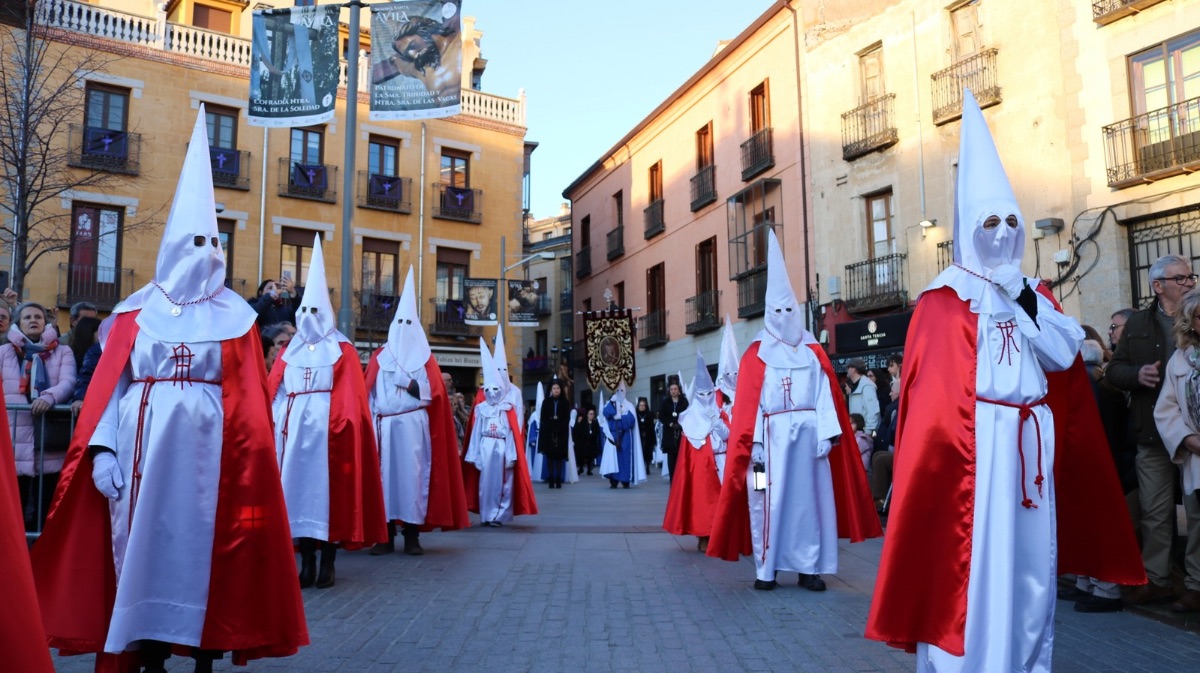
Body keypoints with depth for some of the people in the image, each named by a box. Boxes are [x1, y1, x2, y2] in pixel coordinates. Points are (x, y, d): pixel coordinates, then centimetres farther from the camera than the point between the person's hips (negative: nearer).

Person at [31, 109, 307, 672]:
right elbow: (108, 384, 2)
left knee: (205, 541, 3)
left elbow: (249, 398, 0)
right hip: (144, 445, 1)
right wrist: (102, 450, -9)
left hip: (206, 446, -1)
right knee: (144, 539, 4)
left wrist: (249, 459, -9)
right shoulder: (136, 312, 8)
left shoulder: (233, 317, 6)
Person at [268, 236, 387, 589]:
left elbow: (349, 398, -6)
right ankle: (307, 562, 10)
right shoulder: (289, 352, 16)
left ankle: (328, 562, 6)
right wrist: (274, 424, -8)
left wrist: (340, 426, -18)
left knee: (327, 489, -1)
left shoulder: (342, 351, 4)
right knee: (298, 488, 4)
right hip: (293, 429, 4)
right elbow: (273, 392, 6)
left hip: (327, 431, -4)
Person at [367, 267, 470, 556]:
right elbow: (368, 392, 6)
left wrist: (407, 383, -11)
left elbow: (433, 393, -1)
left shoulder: (425, 358, 11)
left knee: (412, 476, -4)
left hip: (413, 428, -1)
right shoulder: (380, 356, 14)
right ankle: (386, 535, 3)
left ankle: (412, 534, 1)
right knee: (385, 475, -2)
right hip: (384, 427, 1)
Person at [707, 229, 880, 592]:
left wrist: (826, 434, -5)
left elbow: (825, 396, 5)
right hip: (772, 436, -2)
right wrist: (753, 443, -12)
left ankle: (809, 567, 13)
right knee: (769, 499, -2)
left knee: (808, 496, 5)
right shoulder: (756, 355, 3)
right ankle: (766, 569, 6)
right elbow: (749, 403, -4)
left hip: (807, 435, 3)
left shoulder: (813, 352, 10)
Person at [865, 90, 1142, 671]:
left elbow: (1064, 356, 1)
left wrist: (1025, 298, -7)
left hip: (1033, 444, 6)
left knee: (1031, 560, 12)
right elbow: (933, 394, -11)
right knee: (974, 563, -4)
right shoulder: (945, 300, -4)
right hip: (975, 447, -6)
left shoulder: (1033, 292, 15)